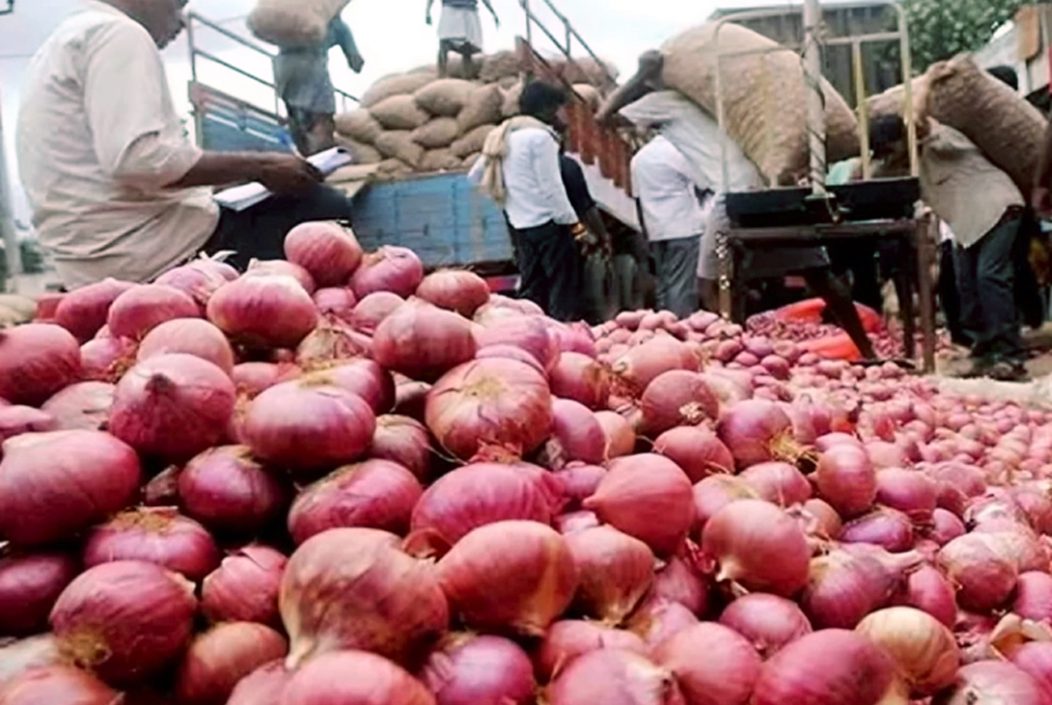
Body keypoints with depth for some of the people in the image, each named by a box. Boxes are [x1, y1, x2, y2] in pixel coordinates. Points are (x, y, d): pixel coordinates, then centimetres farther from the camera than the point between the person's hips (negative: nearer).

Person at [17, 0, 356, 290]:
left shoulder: (68, 38, 24)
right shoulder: (117, 33, -8)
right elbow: (135, 157, -23)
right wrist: (256, 166, -14)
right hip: (150, 248, -10)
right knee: (329, 214, -9)